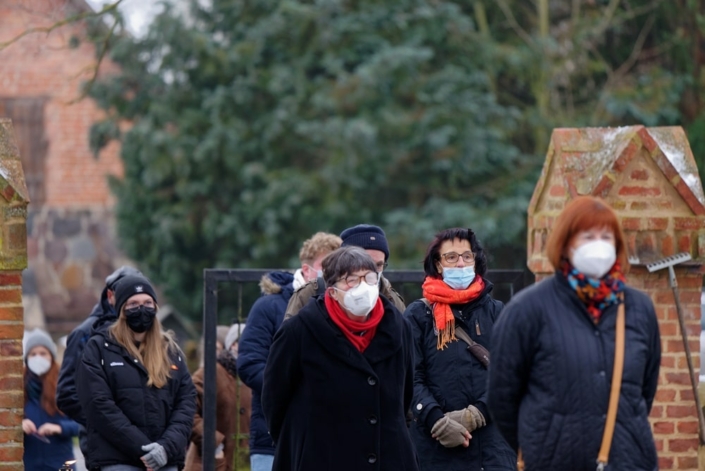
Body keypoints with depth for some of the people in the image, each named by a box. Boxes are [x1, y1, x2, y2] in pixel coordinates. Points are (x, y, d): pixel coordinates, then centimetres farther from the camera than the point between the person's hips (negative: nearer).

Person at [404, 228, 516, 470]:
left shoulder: (496, 313, 10)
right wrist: (437, 421, -17)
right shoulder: (418, 315, 6)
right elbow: (411, 379, -2)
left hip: (493, 442, 1)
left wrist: (475, 415, -13)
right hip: (436, 445, -1)